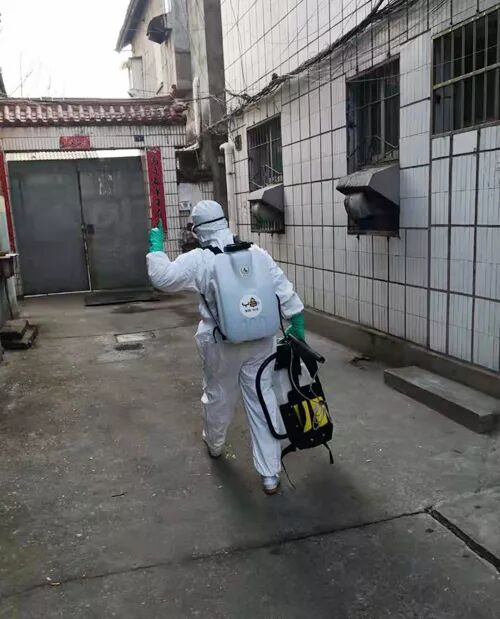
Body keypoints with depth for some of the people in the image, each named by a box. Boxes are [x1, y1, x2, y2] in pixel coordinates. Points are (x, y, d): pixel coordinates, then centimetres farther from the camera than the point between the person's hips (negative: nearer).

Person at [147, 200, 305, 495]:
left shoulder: (197, 260, -12)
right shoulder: (256, 252, -3)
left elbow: (162, 277, -4)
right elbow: (285, 291, -2)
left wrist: (156, 245, 9)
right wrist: (297, 325, 7)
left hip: (222, 345, -1)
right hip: (260, 342, 2)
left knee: (219, 395, 23)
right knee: (262, 402, 8)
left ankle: (215, 443, 50)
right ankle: (270, 475, 13)